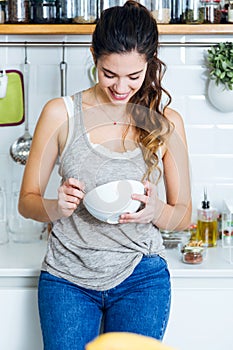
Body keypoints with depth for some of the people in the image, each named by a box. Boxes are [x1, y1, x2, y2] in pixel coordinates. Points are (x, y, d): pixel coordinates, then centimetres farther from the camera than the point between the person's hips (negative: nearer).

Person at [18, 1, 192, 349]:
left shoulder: (166, 122, 1)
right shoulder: (61, 113, -2)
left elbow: (183, 214, 6)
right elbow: (27, 201, 2)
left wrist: (156, 211, -16)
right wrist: (55, 207, -20)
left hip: (141, 278, 1)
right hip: (67, 277, 0)